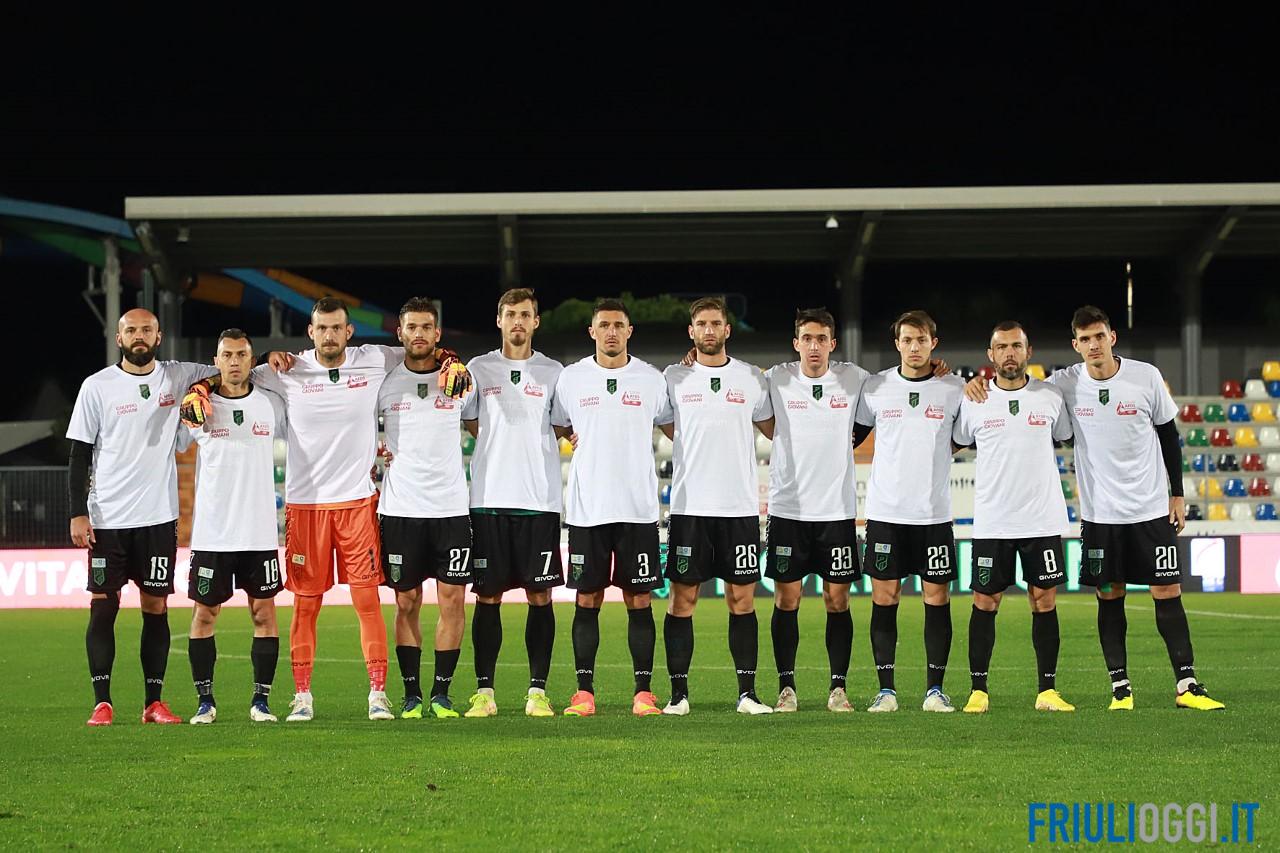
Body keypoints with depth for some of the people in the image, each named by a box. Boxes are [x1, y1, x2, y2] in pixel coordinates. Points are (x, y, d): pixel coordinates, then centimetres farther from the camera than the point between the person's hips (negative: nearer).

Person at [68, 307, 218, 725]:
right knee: (103, 605, -3)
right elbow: (79, 455, 2)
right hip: (107, 517, -2)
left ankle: (154, 702, 8)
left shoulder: (179, 377, 6)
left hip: (158, 515, 2)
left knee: (156, 605, 4)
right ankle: (102, 703, 0)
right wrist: (78, 514, -6)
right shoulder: (97, 386, 0)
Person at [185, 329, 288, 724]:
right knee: (204, 614, 1)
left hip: (260, 532, 1)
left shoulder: (271, 404, 5)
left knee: (264, 613, 1)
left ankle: (261, 700, 8)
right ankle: (204, 700, 10)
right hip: (211, 532, -1)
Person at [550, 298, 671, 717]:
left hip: (639, 506, 0)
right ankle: (584, 690, 5)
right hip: (586, 508, 0)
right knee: (587, 599, 1)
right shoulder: (570, 378, 5)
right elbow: (554, 428, 17)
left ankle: (644, 691, 2)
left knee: (640, 598, 0)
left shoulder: (652, 379, 5)